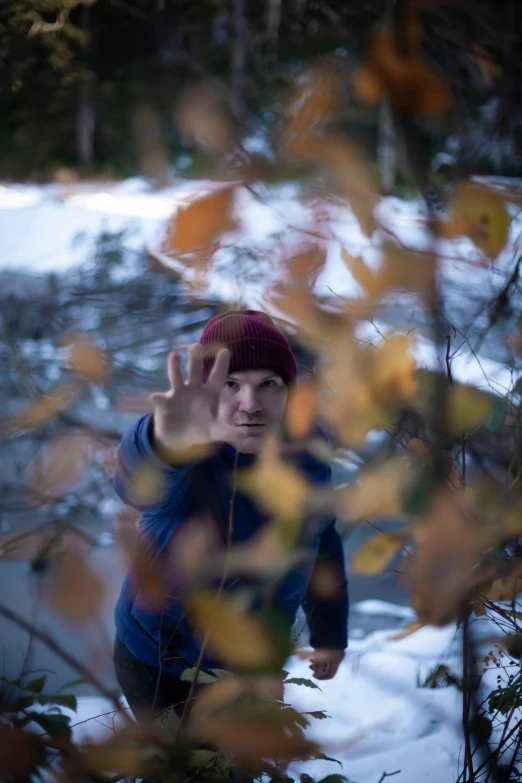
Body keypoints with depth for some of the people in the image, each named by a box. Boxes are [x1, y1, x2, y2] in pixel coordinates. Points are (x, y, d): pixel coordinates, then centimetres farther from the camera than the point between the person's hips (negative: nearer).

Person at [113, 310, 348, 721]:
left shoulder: (306, 452, -13)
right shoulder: (188, 461, -30)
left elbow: (321, 542, 4)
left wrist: (330, 632, 12)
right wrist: (168, 442, -78)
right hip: (162, 670, -5)